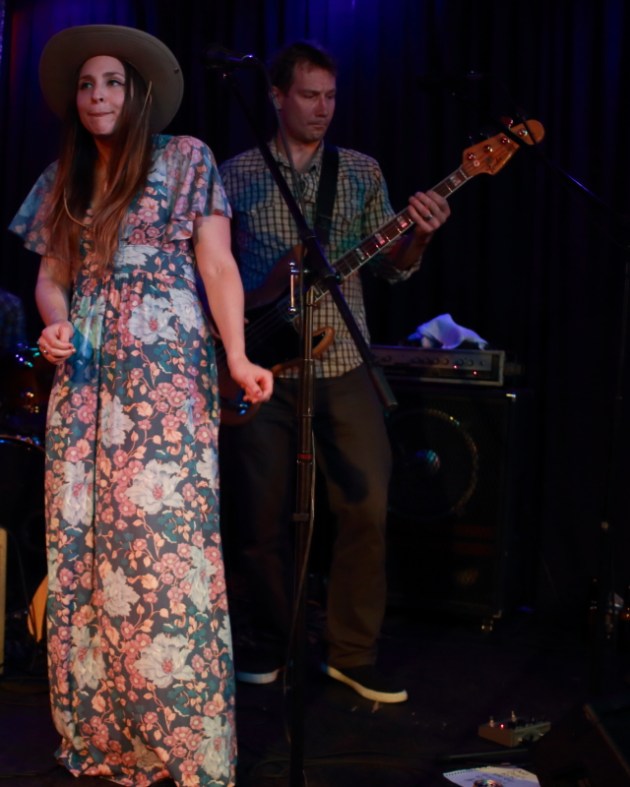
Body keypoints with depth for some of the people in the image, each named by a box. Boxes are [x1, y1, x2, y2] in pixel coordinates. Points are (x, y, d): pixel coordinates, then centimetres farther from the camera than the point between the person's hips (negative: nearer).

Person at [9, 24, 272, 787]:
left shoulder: (185, 159, 4)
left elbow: (217, 265, -3)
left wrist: (237, 355, -15)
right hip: (84, 380, 5)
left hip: (165, 374, -5)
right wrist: (55, 323, -7)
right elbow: (51, 275, 16)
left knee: (162, 544, -10)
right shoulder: (62, 180, 17)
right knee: (80, 545, 2)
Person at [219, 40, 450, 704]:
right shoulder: (235, 175, 6)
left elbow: (391, 266, 4)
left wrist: (418, 235, -17)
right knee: (264, 513, 4)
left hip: (344, 364, 1)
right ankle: (268, 642, 23)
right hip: (263, 365, -1)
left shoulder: (361, 171, 9)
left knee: (366, 507, -2)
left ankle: (352, 653, 12)